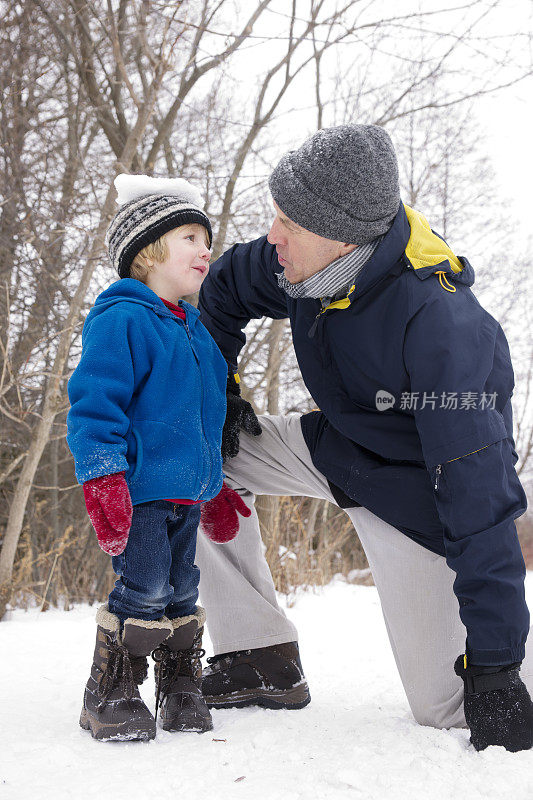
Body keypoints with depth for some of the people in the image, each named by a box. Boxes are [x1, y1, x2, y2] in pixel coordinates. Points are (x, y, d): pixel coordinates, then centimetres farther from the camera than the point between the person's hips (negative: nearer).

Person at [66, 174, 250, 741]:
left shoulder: (195, 329, 16)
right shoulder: (121, 320, -11)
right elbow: (93, 403, -17)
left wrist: (216, 483, 25)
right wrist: (102, 480, -24)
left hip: (187, 491, 8)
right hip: (137, 488, -8)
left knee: (182, 589, 12)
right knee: (145, 588, -9)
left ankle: (181, 689, 26)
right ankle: (109, 695, 7)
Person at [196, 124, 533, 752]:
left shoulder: (439, 325, -37)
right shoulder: (315, 263, -16)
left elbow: (478, 493, -38)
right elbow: (224, 286, 8)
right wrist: (219, 389, 1)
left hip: (414, 495, -7)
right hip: (337, 447, 7)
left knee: (446, 707, -9)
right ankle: (261, 659, 1)